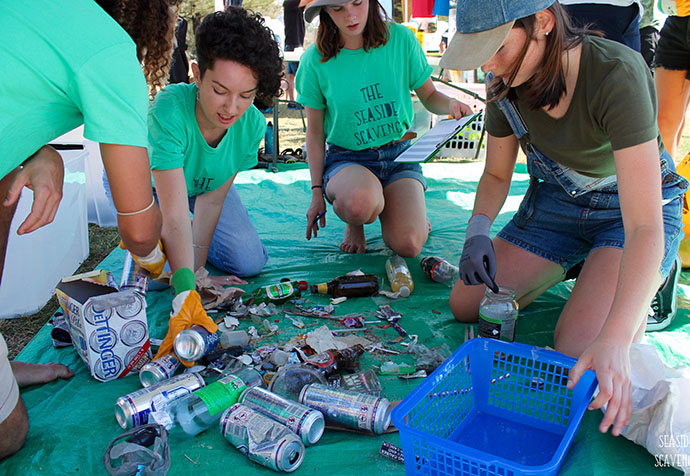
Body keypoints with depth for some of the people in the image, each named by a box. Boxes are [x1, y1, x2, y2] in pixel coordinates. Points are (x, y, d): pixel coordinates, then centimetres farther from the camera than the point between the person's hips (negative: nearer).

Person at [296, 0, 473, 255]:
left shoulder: (400, 38, -5)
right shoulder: (315, 60, -7)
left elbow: (429, 96, 5)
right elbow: (315, 132, 0)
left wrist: (451, 105, -18)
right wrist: (317, 191, -3)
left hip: (399, 153, 2)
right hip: (347, 159, -1)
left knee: (408, 245, -20)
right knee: (359, 204, -38)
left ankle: (387, 205, 16)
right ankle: (354, 221, 2)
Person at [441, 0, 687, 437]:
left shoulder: (618, 75, -33)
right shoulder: (507, 83, -15)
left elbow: (645, 226, -37)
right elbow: (497, 174, 2)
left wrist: (615, 340, -46)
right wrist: (478, 230, -19)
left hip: (628, 207, -5)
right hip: (555, 201, 5)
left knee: (580, 351, -22)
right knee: (465, 306, -3)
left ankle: (651, 279, 9)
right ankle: (567, 267, 20)